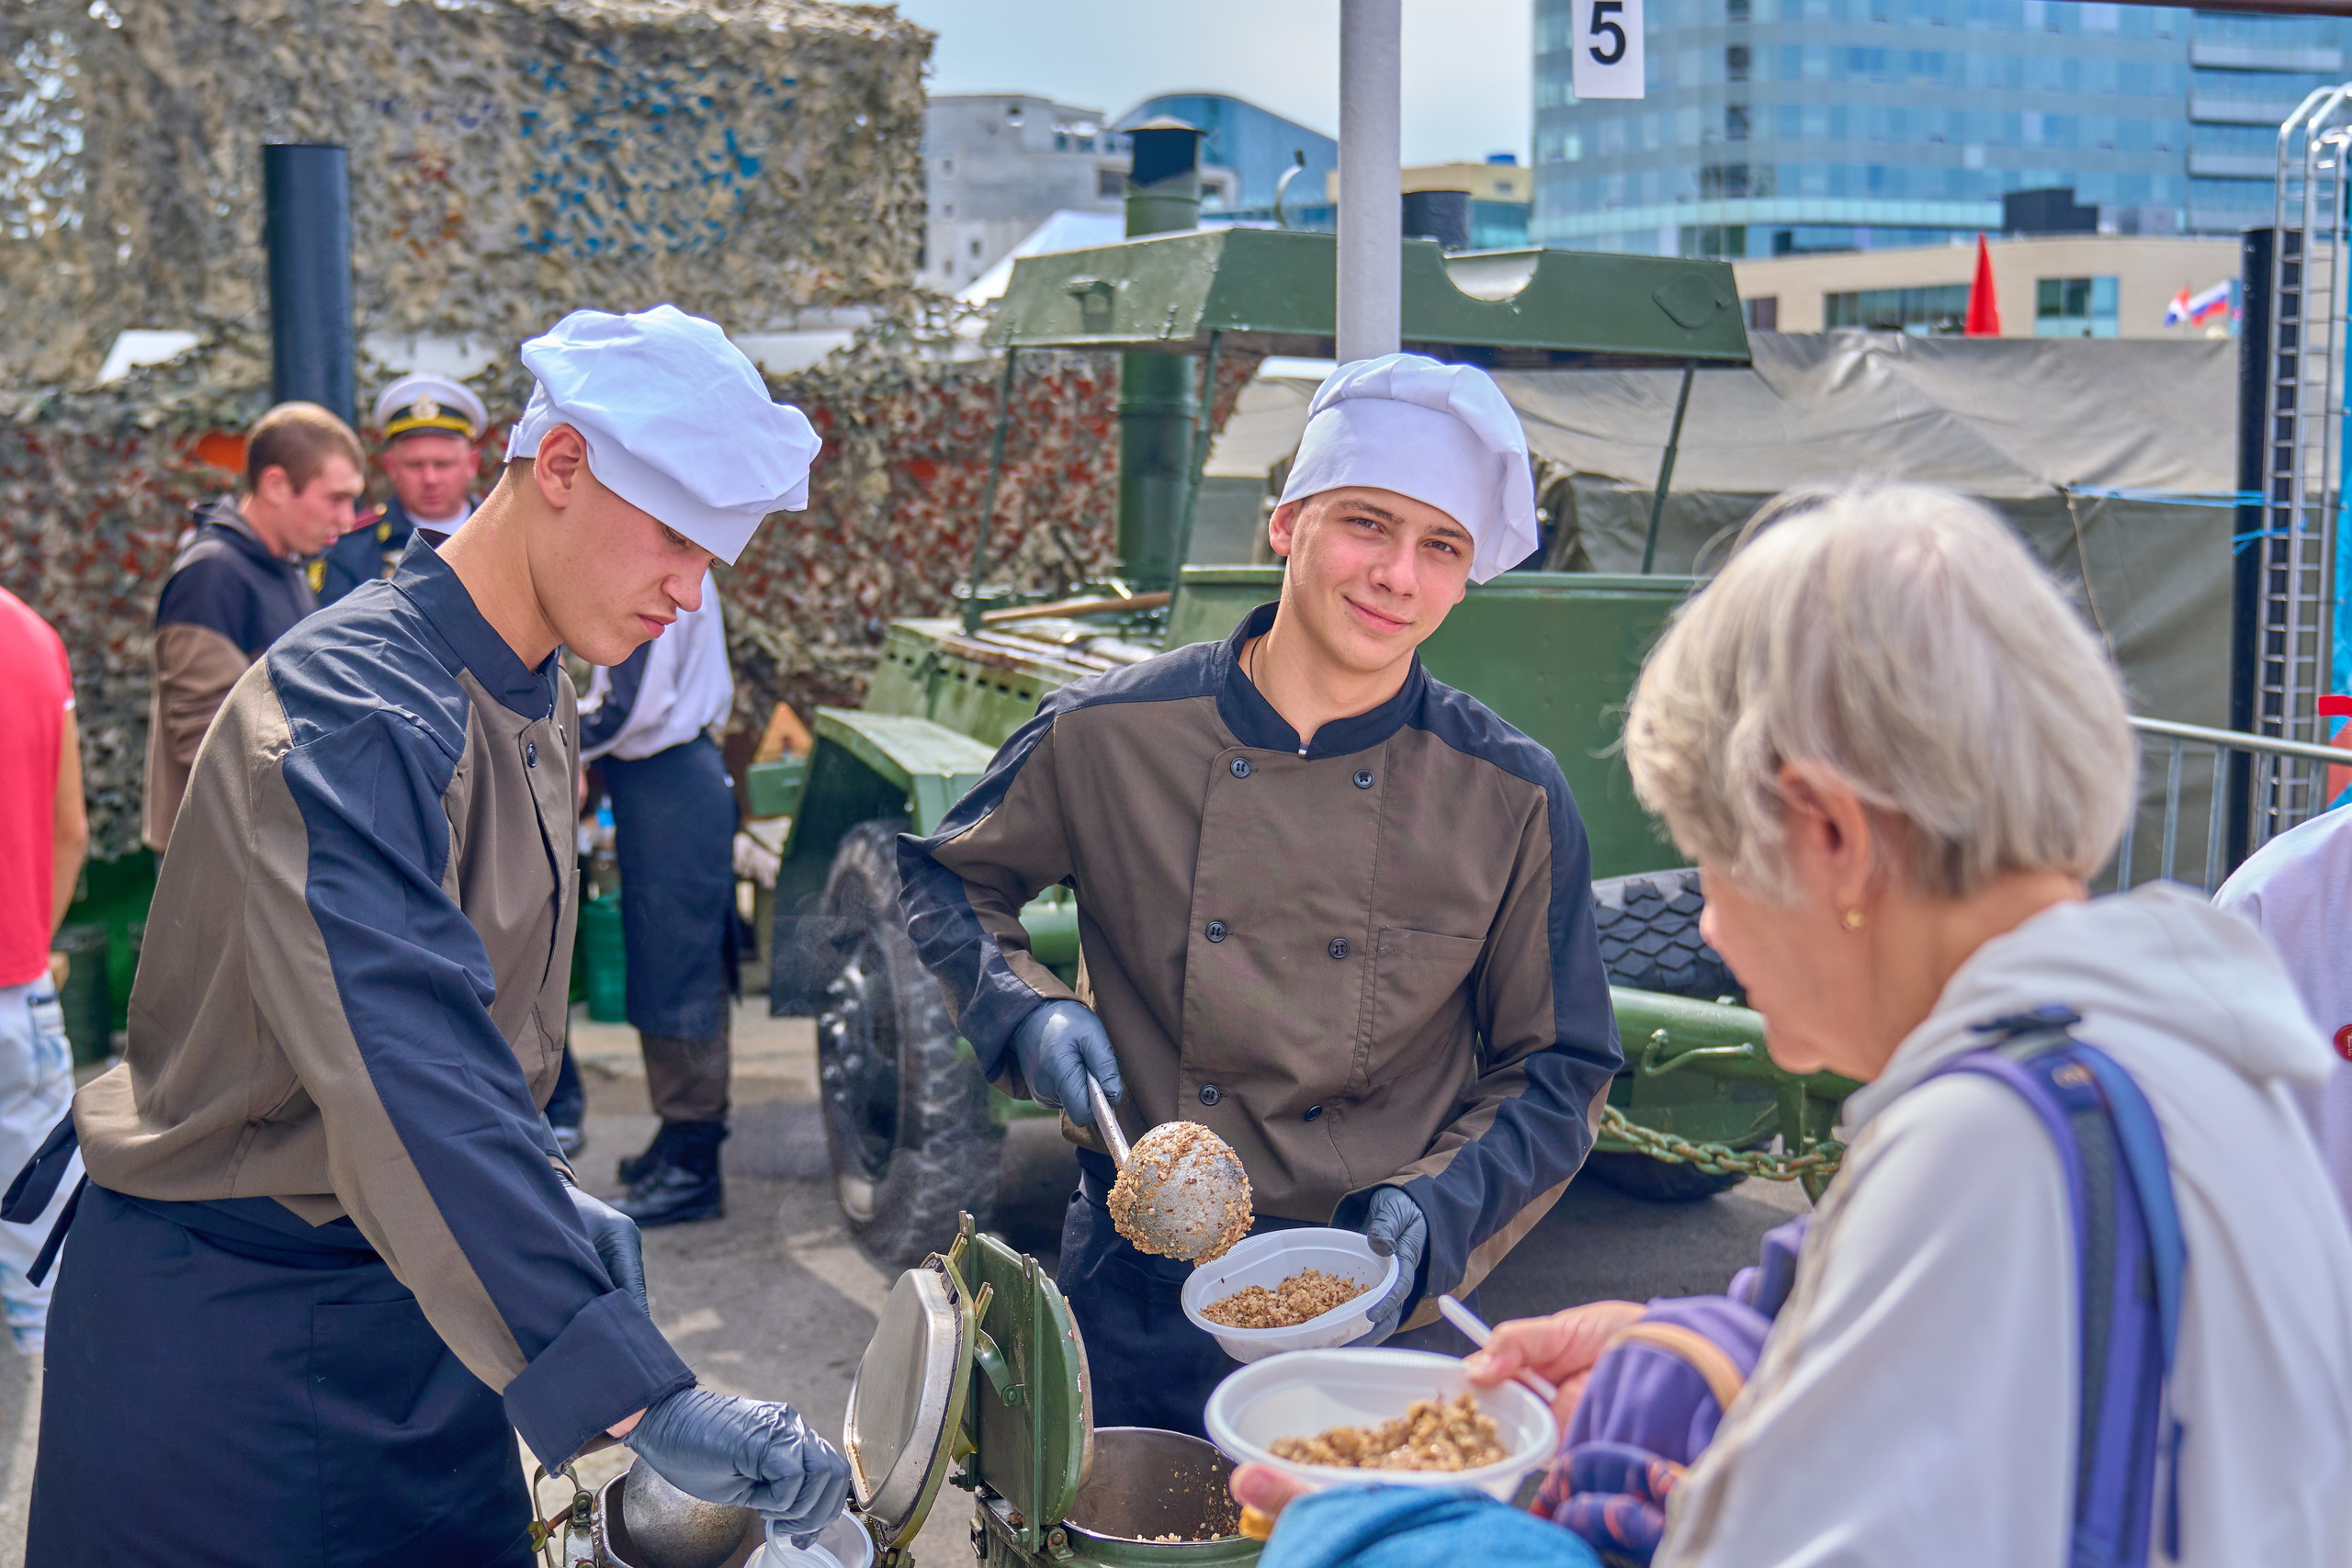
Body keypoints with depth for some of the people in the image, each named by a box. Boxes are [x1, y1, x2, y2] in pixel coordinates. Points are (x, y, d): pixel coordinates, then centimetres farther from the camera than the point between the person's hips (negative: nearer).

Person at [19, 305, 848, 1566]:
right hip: (227, 1321, -8)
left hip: (408, 1304, 8)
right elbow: (416, 1073, -37)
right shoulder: (356, 711, -26)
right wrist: (638, 1399, -42)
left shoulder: (535, 705, 5)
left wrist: (543, 1200, 6)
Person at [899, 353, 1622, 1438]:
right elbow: (944, 882, 9)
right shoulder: (1106, 735, -8)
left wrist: (1433, 1219, -14)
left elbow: (1559, 1076, 1)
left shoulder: (1513, 800, -7)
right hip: (1135, 1306, 0)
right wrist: (1026, 1016, -9)